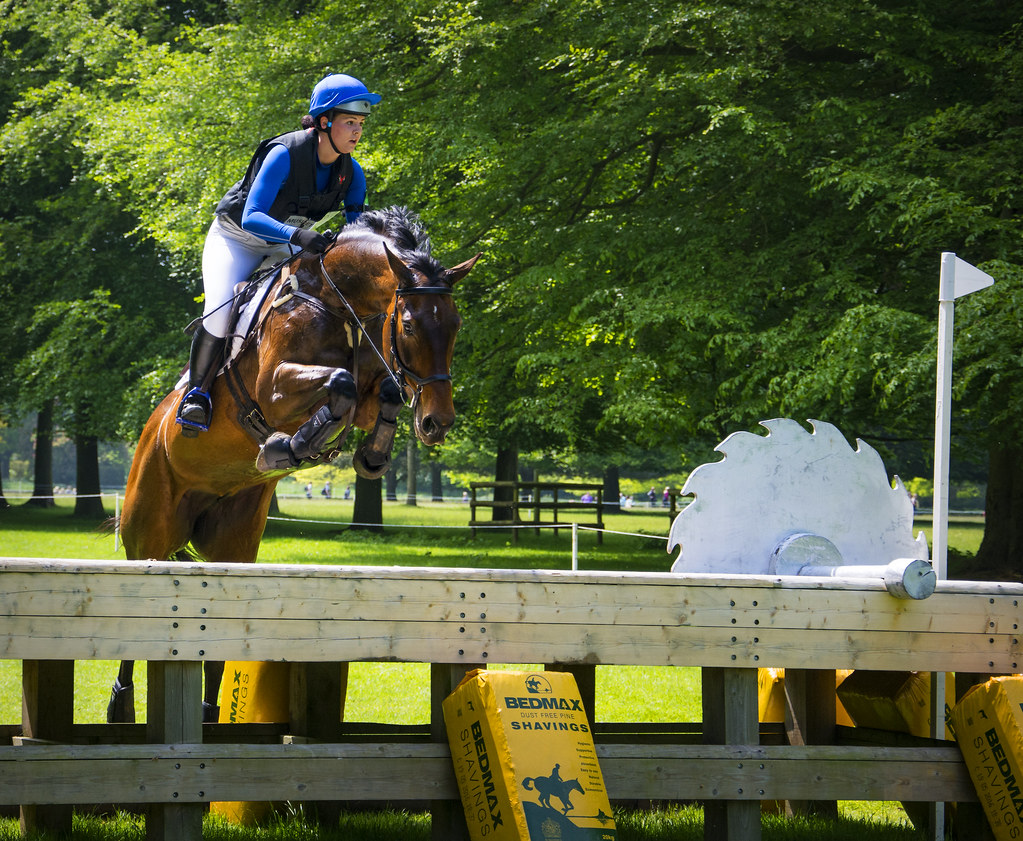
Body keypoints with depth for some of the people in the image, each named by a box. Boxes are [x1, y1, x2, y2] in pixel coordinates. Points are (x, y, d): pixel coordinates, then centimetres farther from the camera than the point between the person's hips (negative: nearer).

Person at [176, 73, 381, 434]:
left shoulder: (351, 173, -15)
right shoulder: (284, 154, -32)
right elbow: (251, 218, -38)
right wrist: (297, 235, -54)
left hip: (283, 247, 5)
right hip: (237, 239, -5)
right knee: (219, 315, -25)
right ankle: (197, 391, -1)